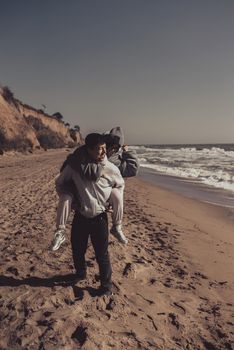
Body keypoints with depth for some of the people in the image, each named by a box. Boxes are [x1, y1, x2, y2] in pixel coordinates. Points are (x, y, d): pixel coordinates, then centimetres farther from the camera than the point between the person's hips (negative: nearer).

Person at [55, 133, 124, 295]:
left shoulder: (111, 168, -12)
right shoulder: (74, 165, -12)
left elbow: (120, 185, 9)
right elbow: (60, 183, 6)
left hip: (100, 218, -2)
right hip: (80, 217, 2)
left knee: (102, 254, 7)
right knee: (77, 250, 19)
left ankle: (106, 284, 28)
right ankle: (80, 273, 47)